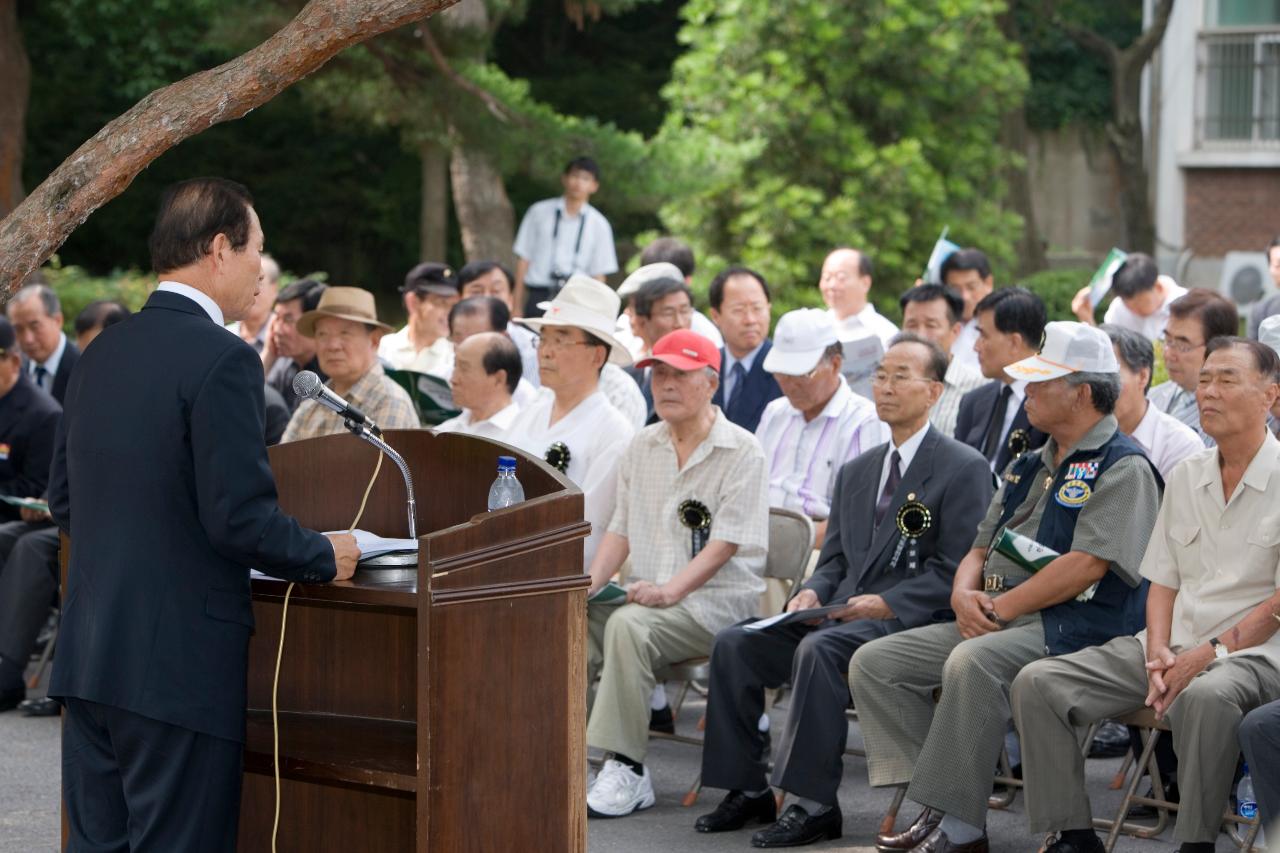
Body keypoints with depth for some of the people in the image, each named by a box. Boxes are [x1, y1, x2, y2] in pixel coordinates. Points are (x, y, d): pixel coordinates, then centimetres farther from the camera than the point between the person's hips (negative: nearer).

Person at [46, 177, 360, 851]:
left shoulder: (100, 354, 10)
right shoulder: (223, 360, -14)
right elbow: (240, 518, -18)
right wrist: (326, 557, -1)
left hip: (87, 658, 8)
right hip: (181, 666, -8)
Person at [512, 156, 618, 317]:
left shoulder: (598, 224, 6)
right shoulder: (539, 213, 7)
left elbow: (598, 275, 6)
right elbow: (523, 258, 8)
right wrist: (517, 307, 4)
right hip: (538, 296, 0)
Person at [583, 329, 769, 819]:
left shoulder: (741, 452, -4)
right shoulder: (642, 447, 16)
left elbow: (725, 542, -12)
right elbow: (621, 529, 17)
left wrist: (670, 590, -24)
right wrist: (591, 584, -2)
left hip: (715, 600, -6)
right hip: (647, 595, 6)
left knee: (628, 626, -33)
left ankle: (625, 769, -31)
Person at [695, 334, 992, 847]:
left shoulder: (964, 469, -3)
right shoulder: (856, 472, 21)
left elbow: (955, 570, -10)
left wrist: (886, 604, -19)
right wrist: (812, 593, -1)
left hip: (911, 623, -7)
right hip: (840, 612, 7)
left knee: (818, 650, -35)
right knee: (734, 643, -11)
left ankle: (814, 804, -29)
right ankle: (747, 790, -5)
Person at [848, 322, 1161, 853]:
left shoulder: (1122, 467, -6)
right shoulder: (1031, 467, 23)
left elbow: (1087, 564, -17)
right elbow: (981, 549, 23)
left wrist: (1000, 608, -15)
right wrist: (965, 595, -1)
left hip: (1077, 626, -9)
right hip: (992, 623, 9)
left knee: (972, 663, -38)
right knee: (874, 663, -5)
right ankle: (934, 804, -14)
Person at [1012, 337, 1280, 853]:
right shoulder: (1185, 477, 15)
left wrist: (1214, 651, -18)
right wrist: (1157, 655, -3)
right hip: (1176, 647, 7)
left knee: (1206, 694, -42)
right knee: (1037, 684, -10)